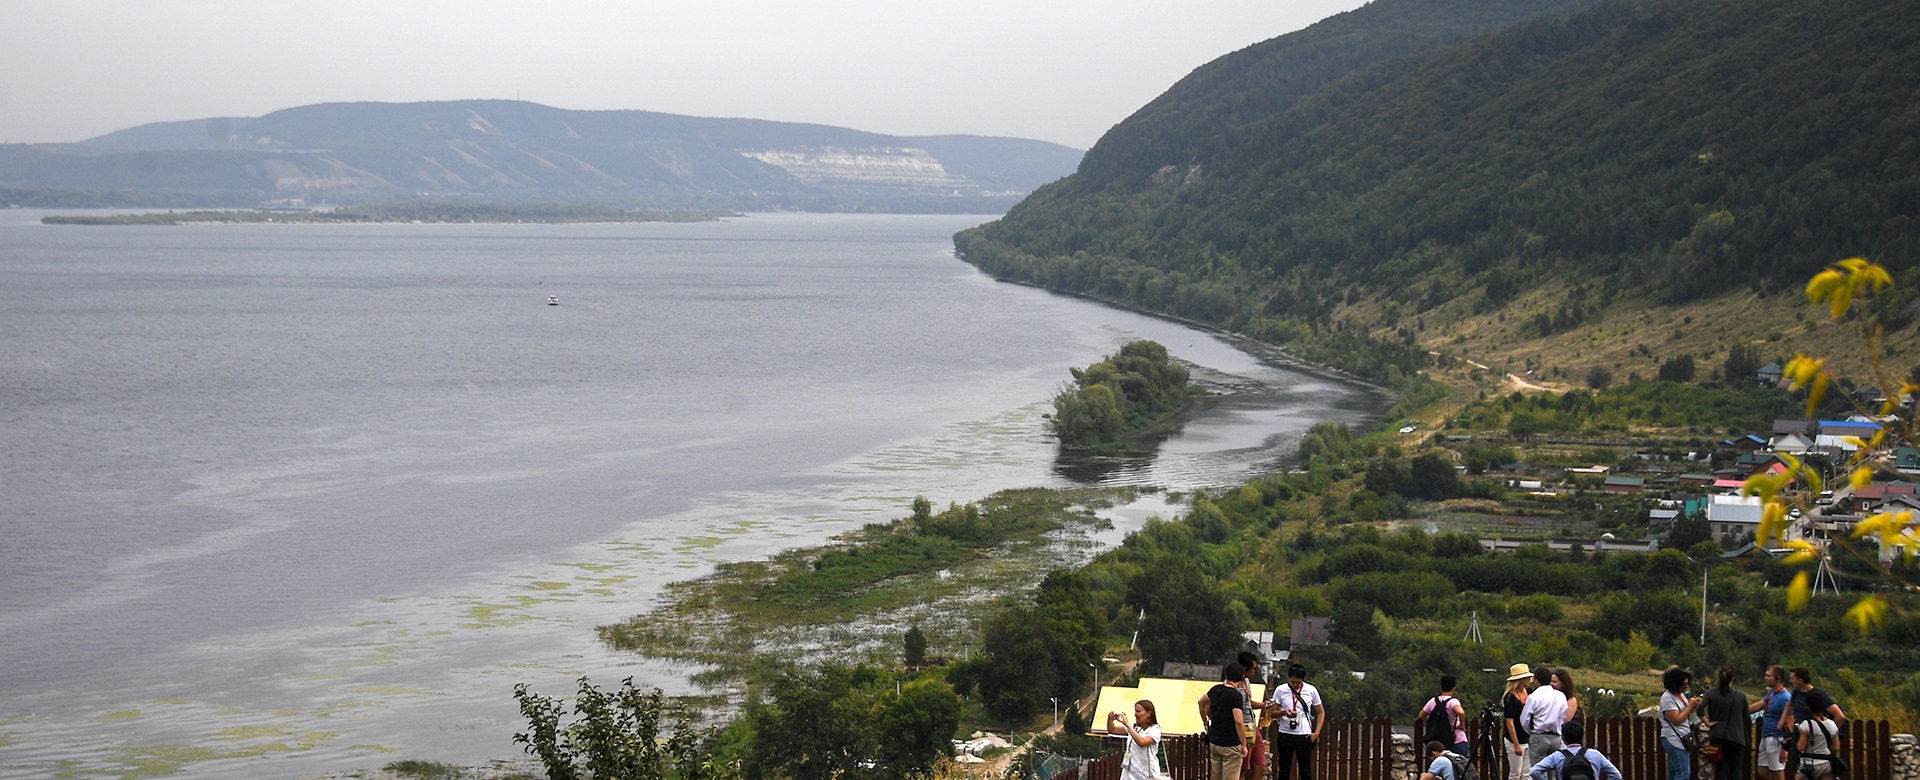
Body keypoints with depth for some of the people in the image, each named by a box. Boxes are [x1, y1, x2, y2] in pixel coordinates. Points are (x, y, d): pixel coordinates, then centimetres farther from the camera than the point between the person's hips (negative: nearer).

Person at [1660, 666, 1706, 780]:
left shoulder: (1681, 695, 14)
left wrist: (1695, 706, 2)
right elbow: (1676, 720, -19)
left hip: (1683, 739, 9)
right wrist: (1690, 706, -13)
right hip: (1674, 740, -9)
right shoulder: (1667, 698, -13)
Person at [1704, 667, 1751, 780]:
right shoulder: (1741, 695, -3)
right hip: (1737, 737, -1)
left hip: (1717, 737, 1)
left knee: (1720, 769, 5)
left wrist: (1707, 723, -5)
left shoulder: (1710, 694, -4)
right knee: (1736, 770, 7)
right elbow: (1746, 717, 2)